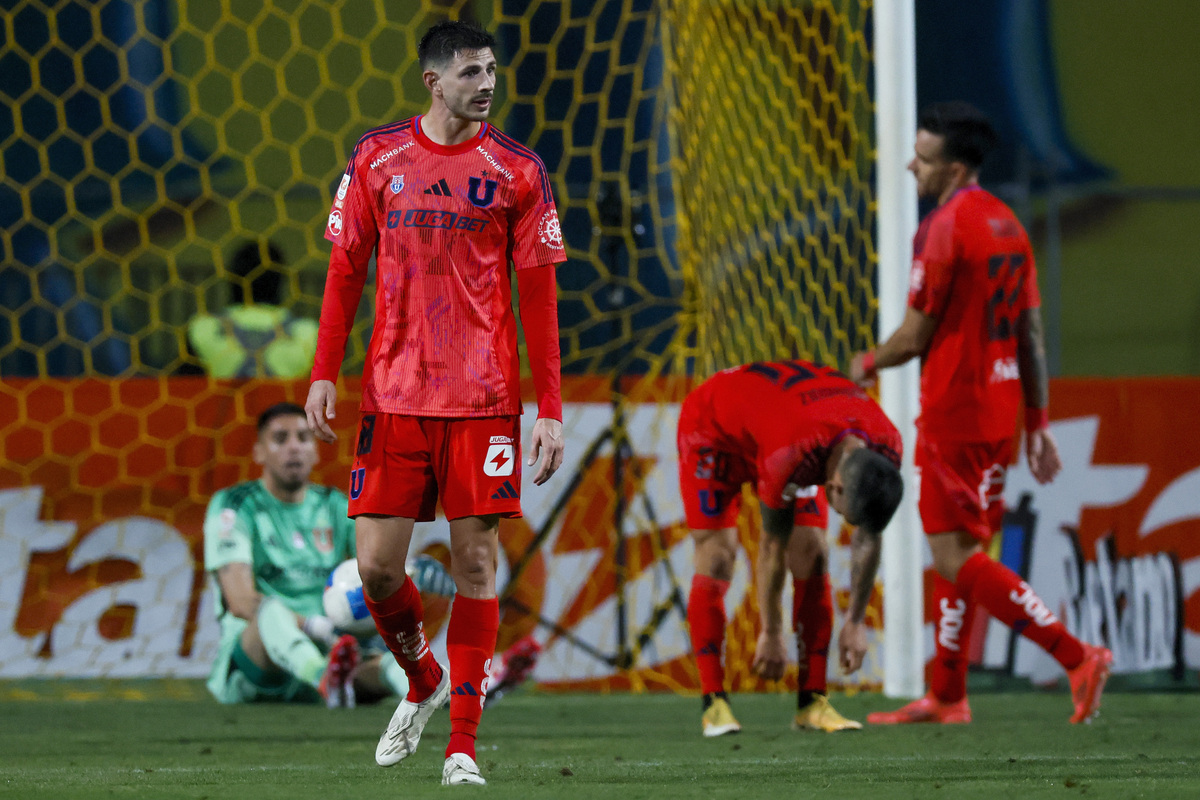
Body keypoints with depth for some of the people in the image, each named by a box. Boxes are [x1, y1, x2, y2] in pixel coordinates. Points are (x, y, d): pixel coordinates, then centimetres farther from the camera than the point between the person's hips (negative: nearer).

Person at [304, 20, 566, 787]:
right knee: (377, 564, -2)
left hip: (484, 399, -1)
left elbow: (538, 294, 2)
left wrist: (551, 408, -3)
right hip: (394, 397, 1)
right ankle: (423, 681, 27)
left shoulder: (517, 170, 1)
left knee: (475, 562, -2)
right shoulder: (378, 157, 5)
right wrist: (325, 373, 3)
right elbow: (346, 269, 11)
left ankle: (464, 743, 5)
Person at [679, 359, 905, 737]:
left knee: (812, 556, -7)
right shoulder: (790, 455, -44)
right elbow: (772, 549, -29)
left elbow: (868, 539, -10)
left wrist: (855, 622, -5)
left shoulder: (886, 449, -28)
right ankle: (714, 703, -14)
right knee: (716, 558, -16)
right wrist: (771, 635, -18)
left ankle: (812, 702, -6)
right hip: (713, 424, -5)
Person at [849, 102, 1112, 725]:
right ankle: (946, 696, 18)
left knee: (955, 556, -8)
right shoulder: (1007, 225, 11)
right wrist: (1038, 423, 15)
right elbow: (1031, 334, 12)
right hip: (1001, 407, 9)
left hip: (953, 411, -9)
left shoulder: (944, 229, -15)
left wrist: (868, 365, 7)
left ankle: (1076, 656, -15)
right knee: (959, 551, 14)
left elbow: (915, 336, -13)